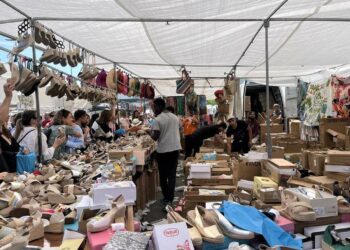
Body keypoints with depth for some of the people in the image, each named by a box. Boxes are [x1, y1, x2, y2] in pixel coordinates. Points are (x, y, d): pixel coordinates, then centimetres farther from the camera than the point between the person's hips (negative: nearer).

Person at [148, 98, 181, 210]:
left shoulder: (157, 120, -13)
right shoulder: (175, 117, 8)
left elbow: (155, 137, -14)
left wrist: (150, 132, 5)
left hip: (163, 150, -5)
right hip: (175, 148, 5)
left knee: (163, 175, 11)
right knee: (172, 175, 4)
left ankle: (166, 198, 21)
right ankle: (170, 199, -1)